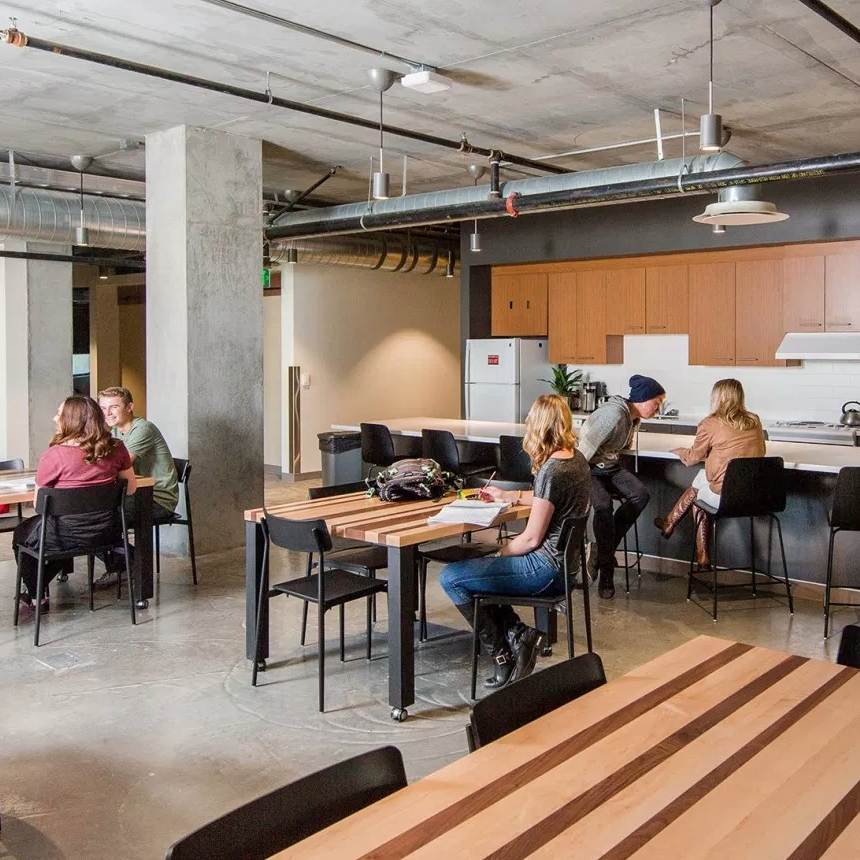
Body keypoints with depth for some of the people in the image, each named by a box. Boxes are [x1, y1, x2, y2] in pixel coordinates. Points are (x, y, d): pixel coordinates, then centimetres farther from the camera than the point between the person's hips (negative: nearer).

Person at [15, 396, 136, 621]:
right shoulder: (116, 448, -4)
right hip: (106, 532, 5)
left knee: (22, 534, 28)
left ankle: (35, 597, 41)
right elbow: (130, 488, 6)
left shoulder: (54, 455, -17)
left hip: (66, 534, -5)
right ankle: (37, 591, 45)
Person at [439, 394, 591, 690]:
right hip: (566, 561, 10)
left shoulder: (551, 470, -23)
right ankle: (518, 634, 9)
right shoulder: (576, 459, 4)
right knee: (472, 567, 21)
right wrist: (507, 496, 29)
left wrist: (498, 554, -3)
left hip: (548, 568, -10)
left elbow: (532, 539, -20)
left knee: (451, 578, -6)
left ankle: (503, 656, 4)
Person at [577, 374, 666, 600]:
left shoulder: (634, 418, 7)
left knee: (640, 495, -18)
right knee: (604, 505, -33)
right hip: (588, 469, -8)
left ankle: (602, 552, -8)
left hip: (610, 467, 8)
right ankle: (606, 571, -18)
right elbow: (585, 450, -25)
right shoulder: (614, 415, -24)